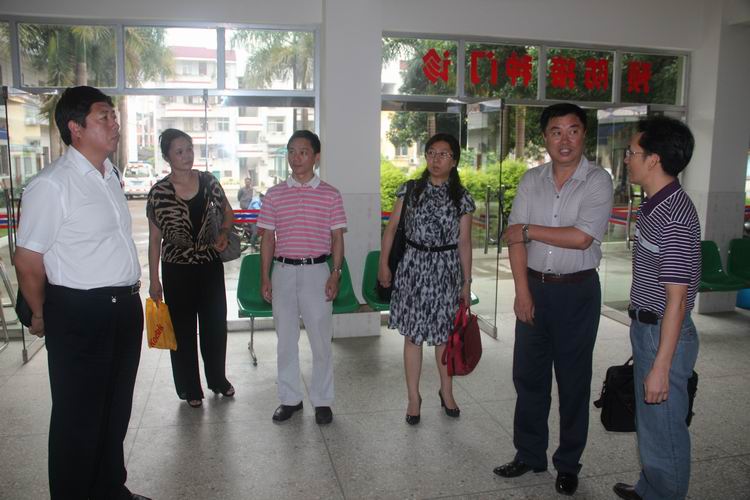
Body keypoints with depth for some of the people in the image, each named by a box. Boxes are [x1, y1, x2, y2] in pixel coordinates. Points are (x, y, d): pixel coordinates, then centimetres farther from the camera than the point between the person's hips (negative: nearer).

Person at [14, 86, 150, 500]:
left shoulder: (110, 175, 9)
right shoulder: (51, 185, -16)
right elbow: (28, 261, -12)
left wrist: (128, 296, 17)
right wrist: (42, 317, 0)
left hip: (125, 307, 8)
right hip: (80, 314, -8)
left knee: (116, 409, 21)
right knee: (78, 417, 8)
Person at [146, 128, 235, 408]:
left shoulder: (208, 182, -3)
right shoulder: (159, 192, -9)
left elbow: (228, 213, 13)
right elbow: (155, 239, -4)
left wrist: (223, 233, -7)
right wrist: (154, 280, -4)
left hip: (211, 265, 3)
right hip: (177, 270, -2)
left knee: (216, 324, 14)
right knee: (183, 330, 9)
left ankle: (218, 379, 35)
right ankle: (190, 388, 26)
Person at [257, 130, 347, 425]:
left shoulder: (330, 195, 0)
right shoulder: (274, 195, 4)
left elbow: (337, 238, 1)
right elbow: (268, 238, 6)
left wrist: (335, 274, -7)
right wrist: (265, 278, 2)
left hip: (316, 271, -2)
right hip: (283, 271, 2)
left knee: (321, 339, 5)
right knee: (285, 339, 10)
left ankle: (322, 400, 20)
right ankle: (289, 398, 25)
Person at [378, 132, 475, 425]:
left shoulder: (461, 197, 1)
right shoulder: (410, 190, 1)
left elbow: (464, 242, 2)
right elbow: (392, 228, 4)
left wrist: (466, 282, 2)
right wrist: (384, 264, -1)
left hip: (446, 269, 0)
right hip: (413, 266, 0)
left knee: (445, 333, 11)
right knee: (413, 335, 5)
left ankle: (446, 392, 31)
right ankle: (414, 398, 18)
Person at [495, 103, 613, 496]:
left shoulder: (597, 180, -8)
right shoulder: (531, 180, 4)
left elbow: (582, 238, -19)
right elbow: (515, 238, -1)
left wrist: (528, 230, -11)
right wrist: (522, 292, -8)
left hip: (577, 290, -3)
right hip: (534, 286, 4)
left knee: (573, 379, 9)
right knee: (528, 375, 12)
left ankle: (568, 464, 25)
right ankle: (529, 455, 29)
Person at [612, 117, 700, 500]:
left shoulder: (675, 217, -23)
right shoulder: (655, 206, 8)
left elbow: (676, 299, -24)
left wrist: (661, 367, -23)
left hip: (664, 335, -10)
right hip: (645, 328, 10)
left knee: (663, 428, 6)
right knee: (648, 422, 23)